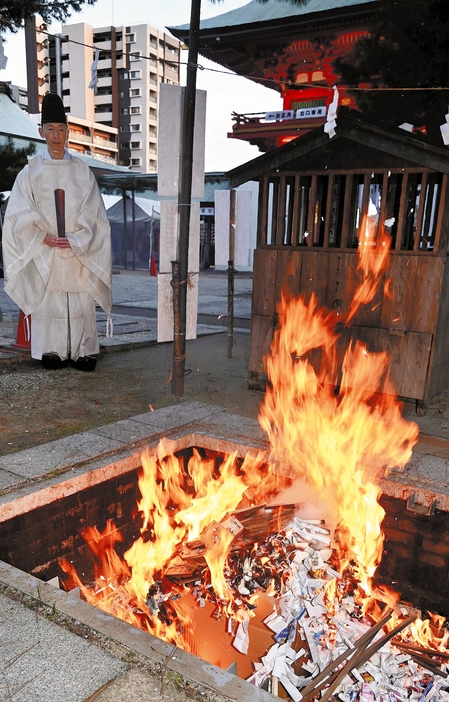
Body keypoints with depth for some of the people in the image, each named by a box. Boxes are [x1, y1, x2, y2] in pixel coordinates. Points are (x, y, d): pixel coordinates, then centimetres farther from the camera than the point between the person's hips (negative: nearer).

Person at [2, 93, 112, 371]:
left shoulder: (82, 170, 6)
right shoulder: (31, 171, 6)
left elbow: (93, 213, 2)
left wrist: (75, 240, -11)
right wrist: (44, 237, -12)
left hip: (79, 251, 0)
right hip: (43, 253, 0)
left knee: (81, 303, -3)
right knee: (48, 302, 0)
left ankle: (83, 351, 6)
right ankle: (53, 353, 9)